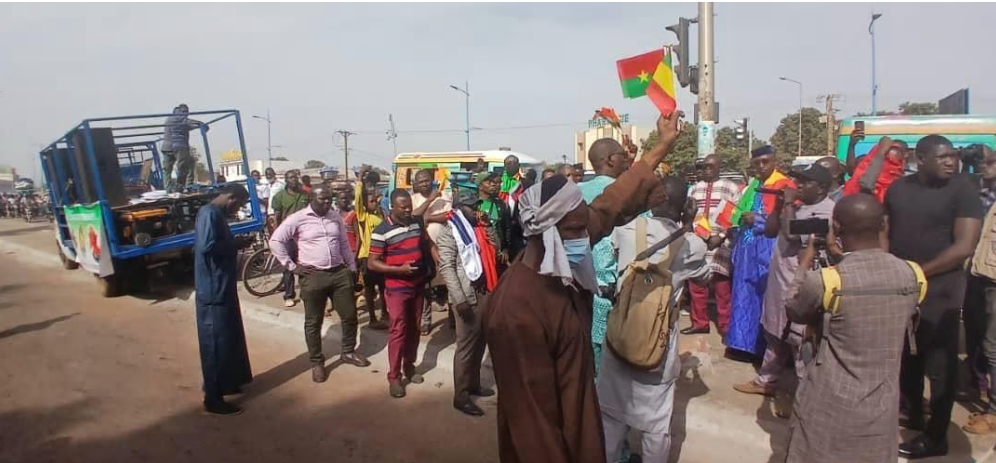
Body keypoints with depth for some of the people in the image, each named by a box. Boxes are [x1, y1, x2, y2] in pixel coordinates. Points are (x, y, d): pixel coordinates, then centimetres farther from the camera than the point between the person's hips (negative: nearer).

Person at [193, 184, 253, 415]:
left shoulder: (217, 213, 14)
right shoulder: (209, 214, -18)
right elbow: (206, 246, -30)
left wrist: (233, 245, 2)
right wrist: (234, 246, -16)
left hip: (222, 288, 10)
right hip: (213, 291, -10)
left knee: (229, 338, 20)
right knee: (216, 343, -2)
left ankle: (226, 383, 34)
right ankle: (213, 398, 7)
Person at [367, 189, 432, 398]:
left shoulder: (417, 222, 1)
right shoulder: (382, 231, -15)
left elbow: (426, 243, 18)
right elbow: (372, 263, -15)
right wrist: (400, 269, -23)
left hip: (418, 285, 5)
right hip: (397, 288, -5)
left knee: (414, 329, 14)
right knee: (398, 330, -4)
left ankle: (409, 366, 30)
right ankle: (394, 376, 7)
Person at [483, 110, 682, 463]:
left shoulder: (561, 265, -9)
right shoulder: (517, 312, -34)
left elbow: (612, 205, 2)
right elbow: (534, 413, -28)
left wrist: (663, 145, 7)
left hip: (577, 413, 8)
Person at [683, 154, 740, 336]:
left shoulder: (731, 188, 1)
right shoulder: (694, 188, 14)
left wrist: (720, 237, -12)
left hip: (720, 244, -4)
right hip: (696, 242, 4)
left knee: (722, 287, 0)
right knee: (696, 285, 8)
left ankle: (725, 325, 12)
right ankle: (699, 323, 21)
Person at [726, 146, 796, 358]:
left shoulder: (785, 185, -6)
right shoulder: (751, 186, 18)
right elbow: (739, 213, 29)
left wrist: (757, 219, -12)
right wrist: (743, 218, 6)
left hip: (768, 249, -7)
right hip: (747, 247, 7)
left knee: (766, 296, -4)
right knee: (745, 295, 10)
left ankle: (765, 345, 5)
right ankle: (744, 341, 19)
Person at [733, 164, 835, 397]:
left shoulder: (826, 211, -15)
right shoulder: (798, 207, 13)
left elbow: (792, 234, -25)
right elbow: (770, 231, 14)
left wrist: (789, 204, -14)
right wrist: (780, 204, 2)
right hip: (780, 281, 9)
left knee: (799, 342, -2)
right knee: (774, 335, 19)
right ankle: (766, 381, 33)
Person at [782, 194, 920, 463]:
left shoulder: (822, 281, -21)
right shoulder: (910, 275, -7)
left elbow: (793, 312, 0)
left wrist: (804, 266, 14)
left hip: (830, 406, -4)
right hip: (883, 405, 4)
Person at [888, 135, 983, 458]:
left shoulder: (963, 190, -10)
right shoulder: (898, 188, 5)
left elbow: (964, 247, -16)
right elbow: (886, 232, 13)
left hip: (939, 290, -5)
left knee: (939, 365, 3)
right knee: (907, 357, 17)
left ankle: (936, 437, 14)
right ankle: (912, 414, 35)